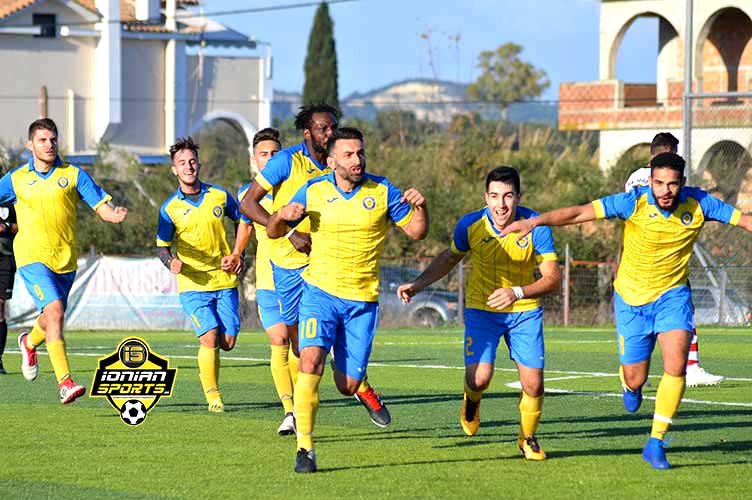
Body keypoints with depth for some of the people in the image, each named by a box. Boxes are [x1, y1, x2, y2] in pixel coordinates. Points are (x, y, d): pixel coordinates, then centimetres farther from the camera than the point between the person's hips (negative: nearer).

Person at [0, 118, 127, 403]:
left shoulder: (73, 175, 3)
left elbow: (101, 206, -1)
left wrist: (115, 215, -22)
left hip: (65, 261, 3)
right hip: (32, 258, -3)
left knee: (51, 319, 16)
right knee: (54, 311, -22)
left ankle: (29, 343, 53)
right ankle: (65, 382, -25)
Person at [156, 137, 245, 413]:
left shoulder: (220, 196, 3)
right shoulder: (170, 208, -2)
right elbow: (162, 245, 4)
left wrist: (238, 254, 5)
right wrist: (171, 261, -18)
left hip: (225, 280, 2)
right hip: (192, 284, -2)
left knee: (227, 342, -1)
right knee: (210, 338, -17)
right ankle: (213, 397, -4)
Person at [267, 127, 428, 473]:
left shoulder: (382, 192, -2)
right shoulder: (312, 192, -1)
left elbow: (416, 231, 4)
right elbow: (273, 232, 8)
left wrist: (419, 206, -17)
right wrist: (283, 215, -15)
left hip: (362, 301, 1)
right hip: (320, 292, -1)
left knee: (347, 386, 2)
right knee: (310, 361, -24)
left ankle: (355, 374, 42)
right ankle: (305, 448, -17)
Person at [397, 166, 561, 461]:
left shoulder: (536, 226, -19)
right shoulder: (470, 225, -14)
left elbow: (553, 278, -18)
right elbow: (449, 258, 7)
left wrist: (518, 292, -34)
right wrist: (418, 285, -4)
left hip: (524, 311, 0)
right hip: (482, 309, 0)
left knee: (533, 384, -6)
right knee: (478, 378, -18)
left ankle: (528, 439, 25)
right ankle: (472, 401, 22)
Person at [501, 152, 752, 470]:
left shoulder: (698, 204, -13)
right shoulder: (634, 202, -21)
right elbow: (580, 213, -25)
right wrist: (535, 221, -36)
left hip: (672, 295, 1)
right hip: (632, 297, -1)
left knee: (676, 365, -20)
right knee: (635, 379, 7)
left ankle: (656, 443, -8)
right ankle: (631, 387, 49)